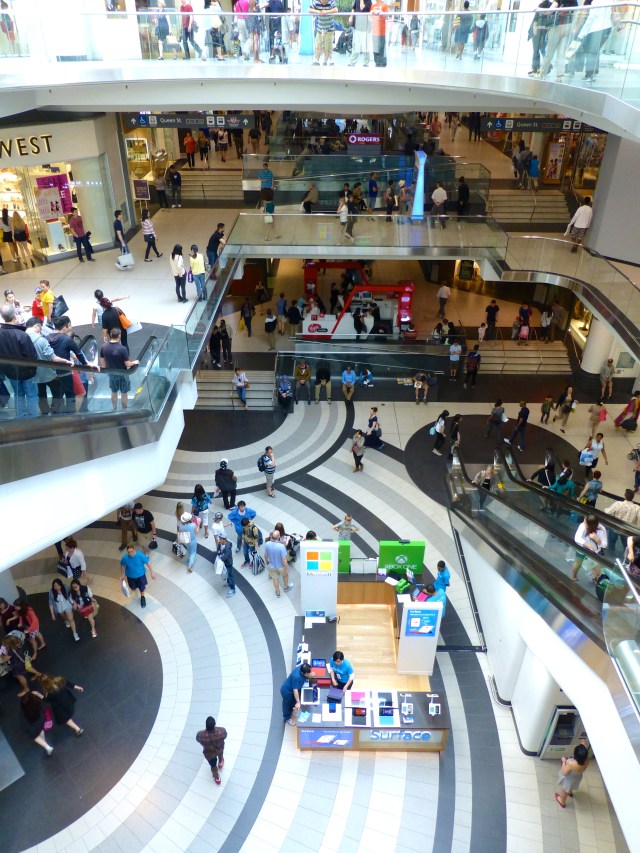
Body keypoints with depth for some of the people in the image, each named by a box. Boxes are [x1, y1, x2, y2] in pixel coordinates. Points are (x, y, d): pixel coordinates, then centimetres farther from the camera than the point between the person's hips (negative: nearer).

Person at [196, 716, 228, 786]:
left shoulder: (200, 735, -40)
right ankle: (220, 763, 67)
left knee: (213, 765, 30)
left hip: (209, 753, -1)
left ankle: (217, 778, 56)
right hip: (219, 749, 1)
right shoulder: (221, 731, -41)